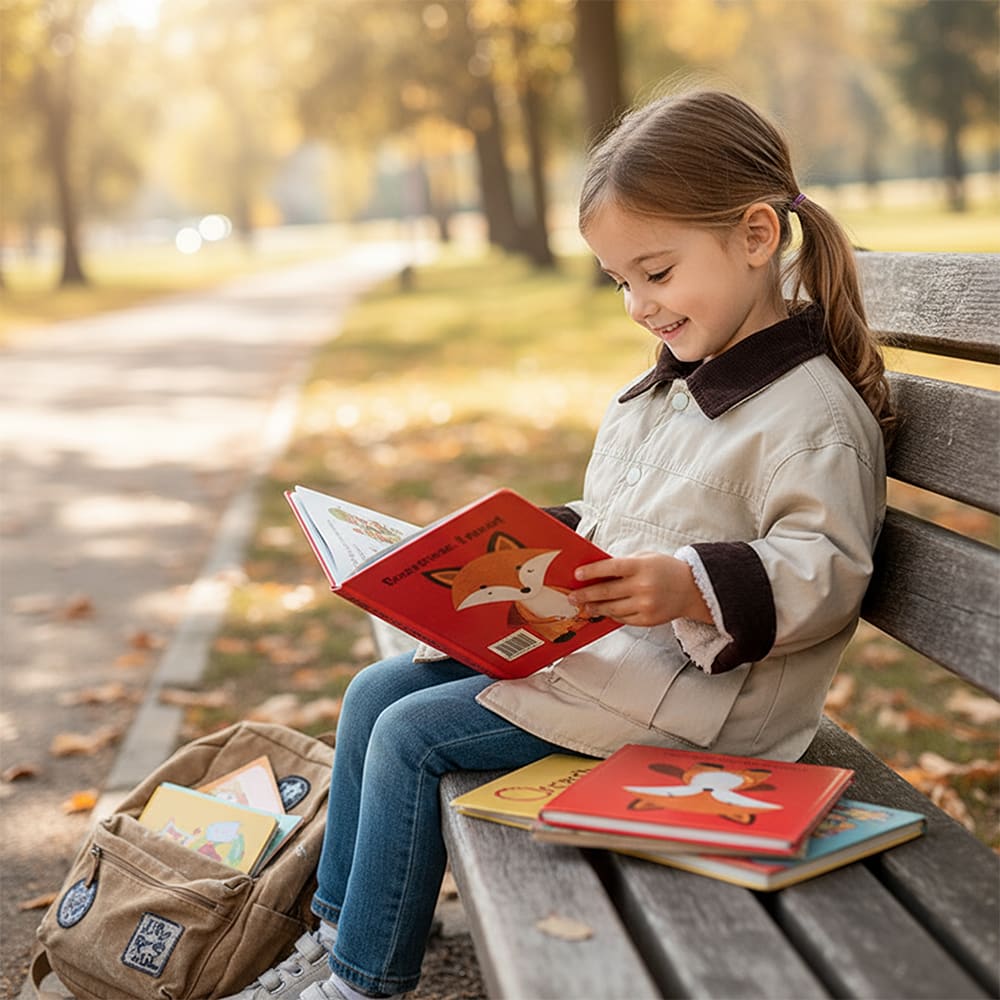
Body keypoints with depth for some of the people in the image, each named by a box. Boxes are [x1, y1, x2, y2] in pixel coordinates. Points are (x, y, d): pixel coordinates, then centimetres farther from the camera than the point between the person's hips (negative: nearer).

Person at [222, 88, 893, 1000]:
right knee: (378, 692, 6)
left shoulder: (812, 413, -17)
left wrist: (694, 589, -34)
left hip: (677, 686, -10)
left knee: (413, 737, -15)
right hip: (590, 641, 10)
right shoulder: (670, 385, 14)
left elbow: (828, 569, -21)